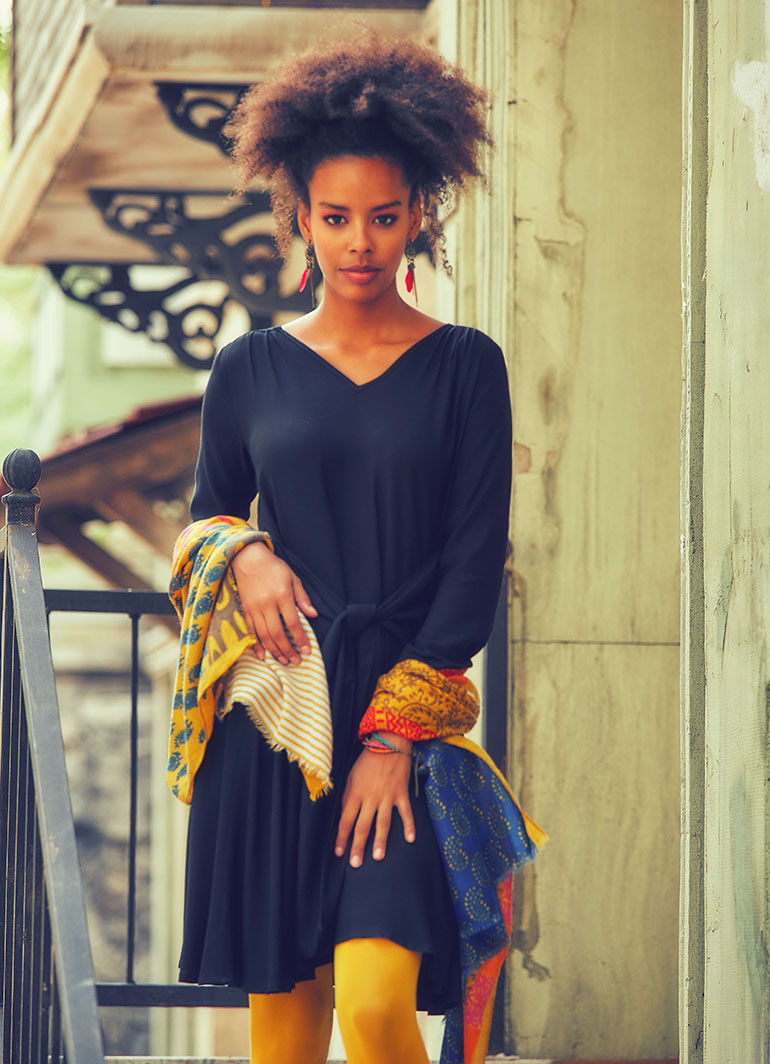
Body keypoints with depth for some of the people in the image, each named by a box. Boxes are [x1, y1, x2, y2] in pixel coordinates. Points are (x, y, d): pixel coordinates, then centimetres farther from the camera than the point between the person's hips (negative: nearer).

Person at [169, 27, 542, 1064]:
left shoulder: (465, 366, 4)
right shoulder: (250, 370, 10)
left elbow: (475, 561, 0)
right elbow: (205, 521, 19)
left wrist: (393, 734, -9)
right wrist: (246, 559, -6)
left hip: (404, 703, -2)